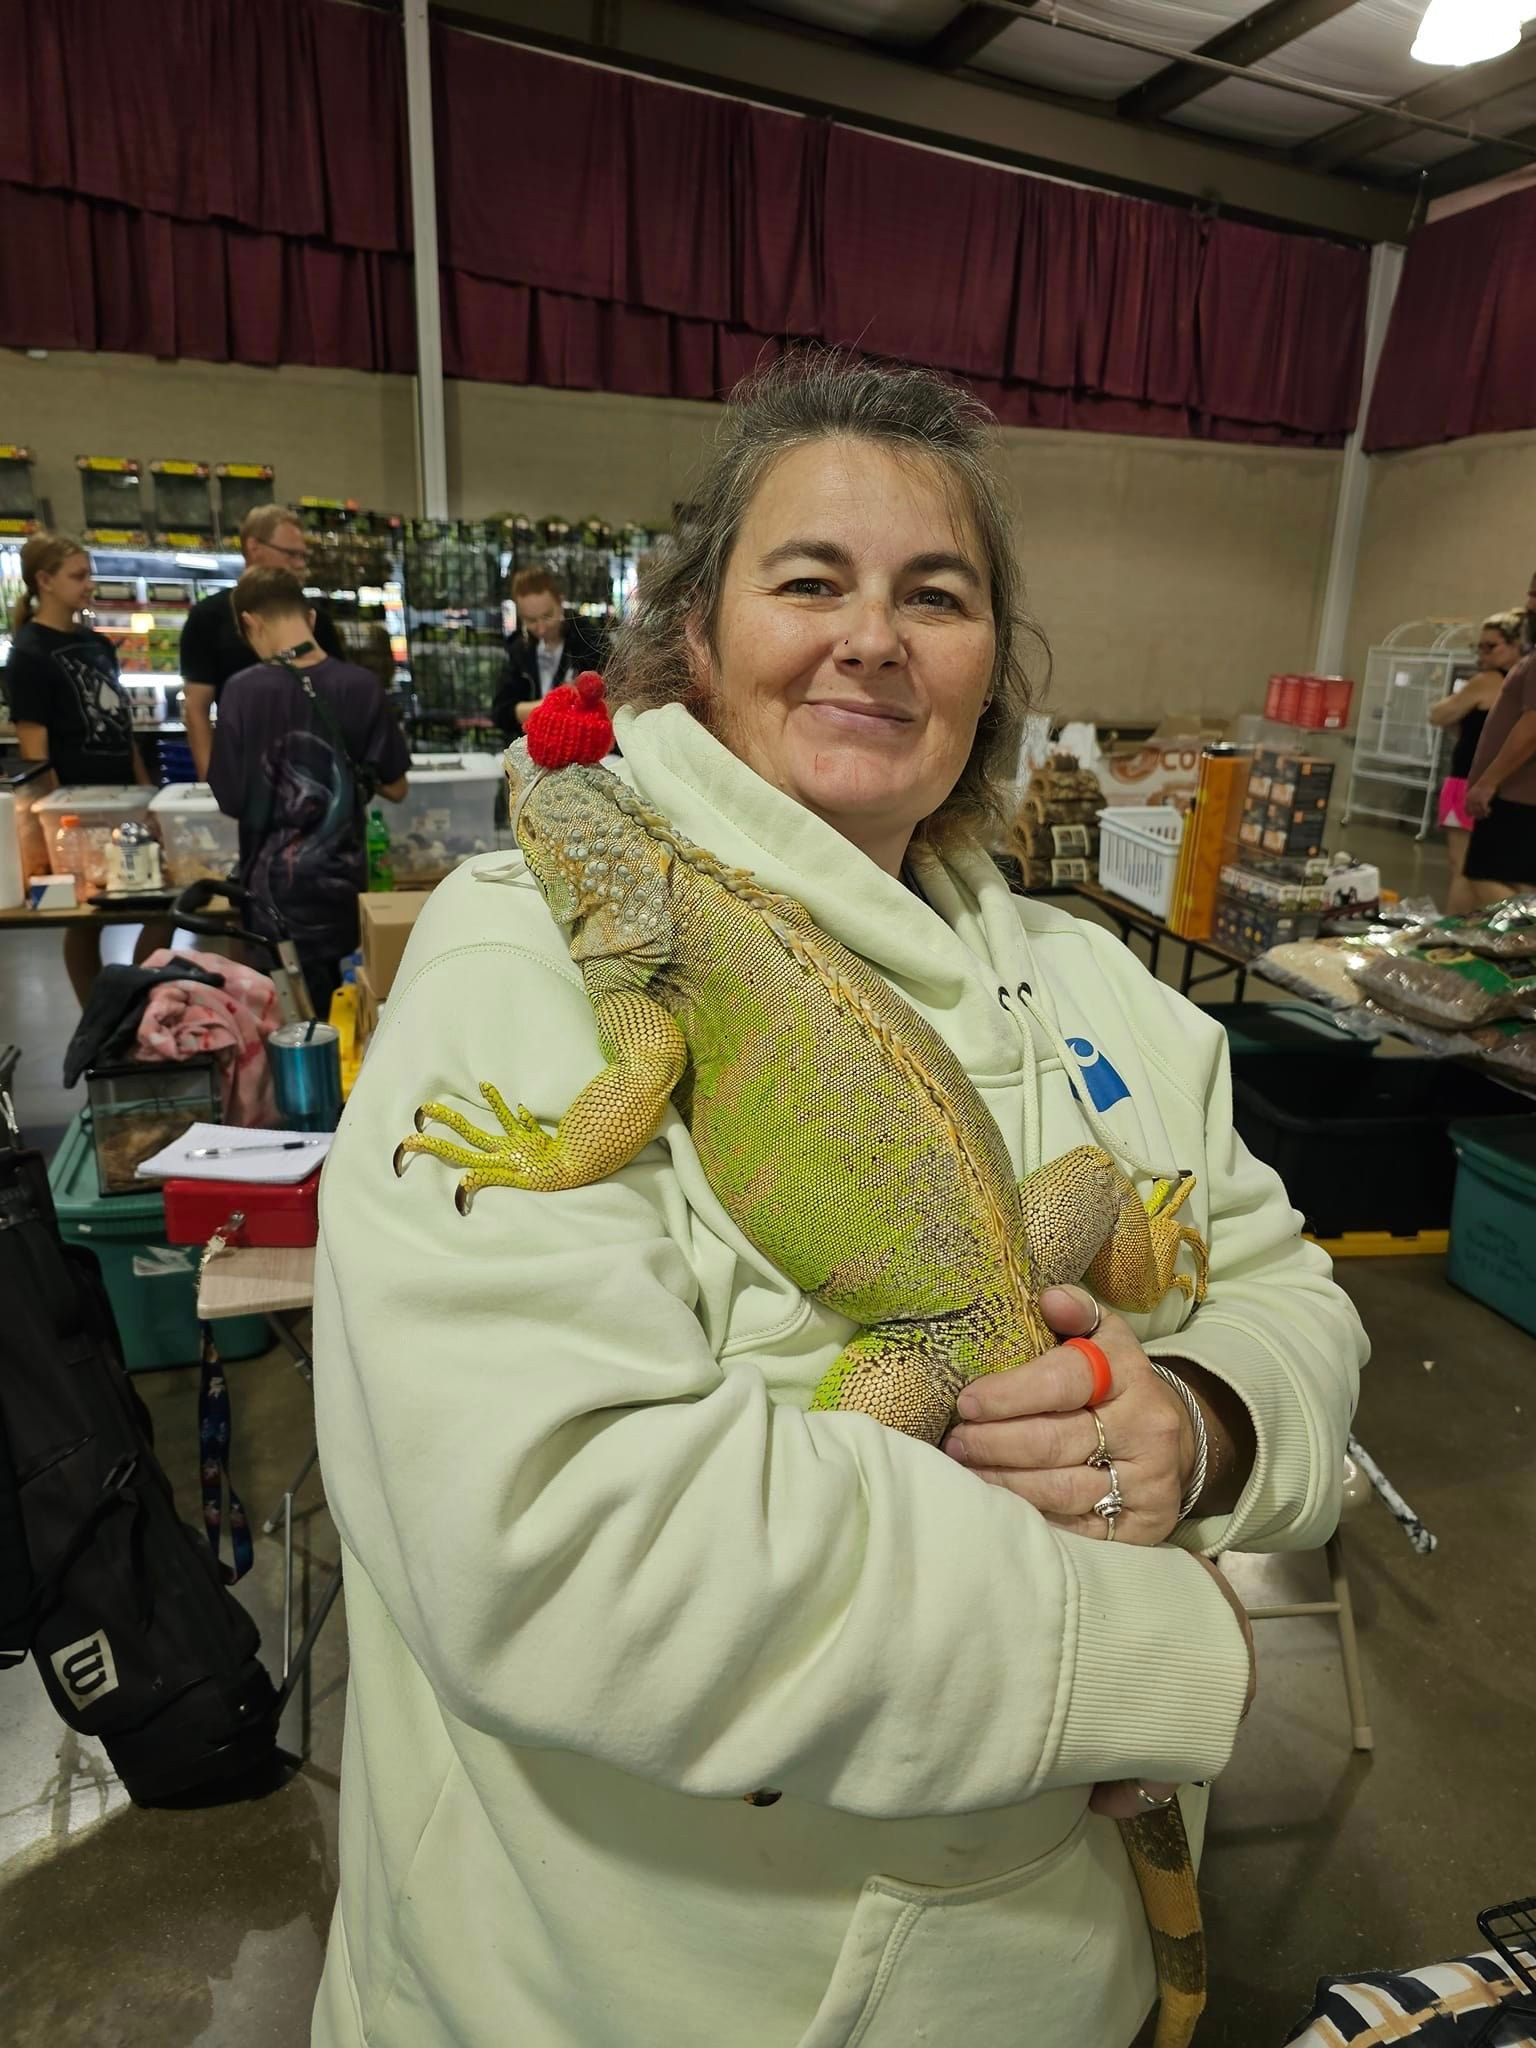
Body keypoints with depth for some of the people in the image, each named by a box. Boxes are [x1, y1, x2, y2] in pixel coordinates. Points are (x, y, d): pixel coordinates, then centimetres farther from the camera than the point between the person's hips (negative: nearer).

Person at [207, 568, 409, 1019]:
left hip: (278, 884, -2)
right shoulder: (361, 685, -7)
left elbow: (232, 800, -7)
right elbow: (395, 788, 1)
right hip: (344, 880, 2)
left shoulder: (244, 690, -12)